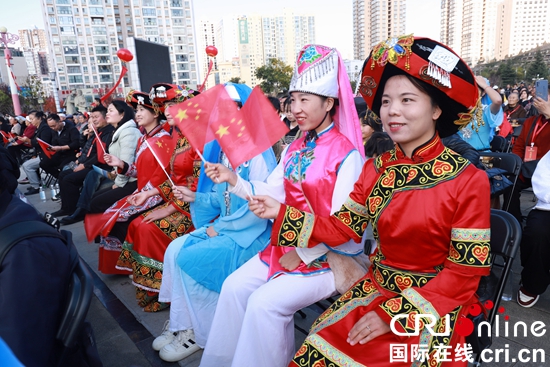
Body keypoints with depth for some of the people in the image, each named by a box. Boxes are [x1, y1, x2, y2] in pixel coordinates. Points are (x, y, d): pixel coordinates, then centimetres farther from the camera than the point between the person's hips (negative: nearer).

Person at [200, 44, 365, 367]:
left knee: (265, 302, -20)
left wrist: (303, 253, -16)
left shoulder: (347, 153, -16)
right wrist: (234, 180, -9)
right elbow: (271, 194, 4)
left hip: (327, 255, -7)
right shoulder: (295, 148, 8)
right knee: (234, 287, -1)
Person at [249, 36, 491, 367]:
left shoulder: (468, 181, -14)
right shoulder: (376, 169, 1)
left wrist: (396, 315, -18)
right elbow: (342, 227, 1)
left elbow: (465, 271, -13)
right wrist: (282, 213, -8)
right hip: (376, 288, 4)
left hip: (434, 303, -3)